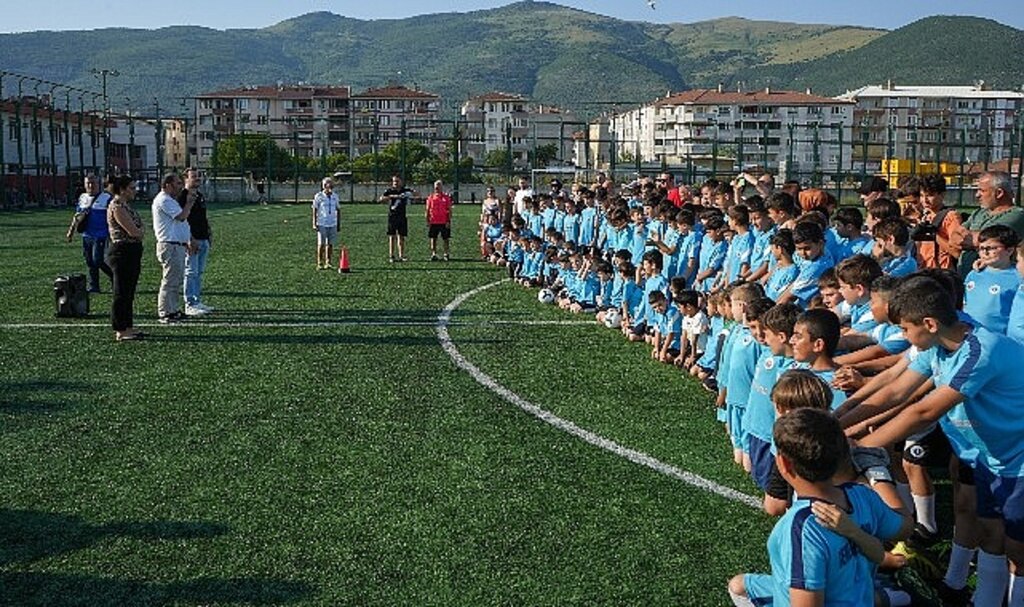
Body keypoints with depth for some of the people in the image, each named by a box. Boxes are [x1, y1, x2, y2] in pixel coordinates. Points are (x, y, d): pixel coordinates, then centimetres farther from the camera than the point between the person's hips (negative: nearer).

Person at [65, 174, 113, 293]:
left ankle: (115, 277, 8)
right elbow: (77, 216, 19)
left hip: (100, 236, -5)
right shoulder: (82, 198, 13)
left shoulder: (106, 198, -3)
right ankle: (93, 287, 14)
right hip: (86, 236, 5)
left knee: (97, 261, -12)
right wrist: (71, 231, 15)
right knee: (90, 262, 7)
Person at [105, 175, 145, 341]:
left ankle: (127, 327, 23)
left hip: (132, 253, 10)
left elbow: (138, 231, 16)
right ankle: (121, 331, 1)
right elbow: (133, 231, -20)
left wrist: (138, 232, -4)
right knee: (121, 293, -4)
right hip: (122, 252, -10)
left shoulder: (126, 205, 15)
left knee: (129, 293, 15)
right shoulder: (116, 206, -15)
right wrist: (141, 232, -1)